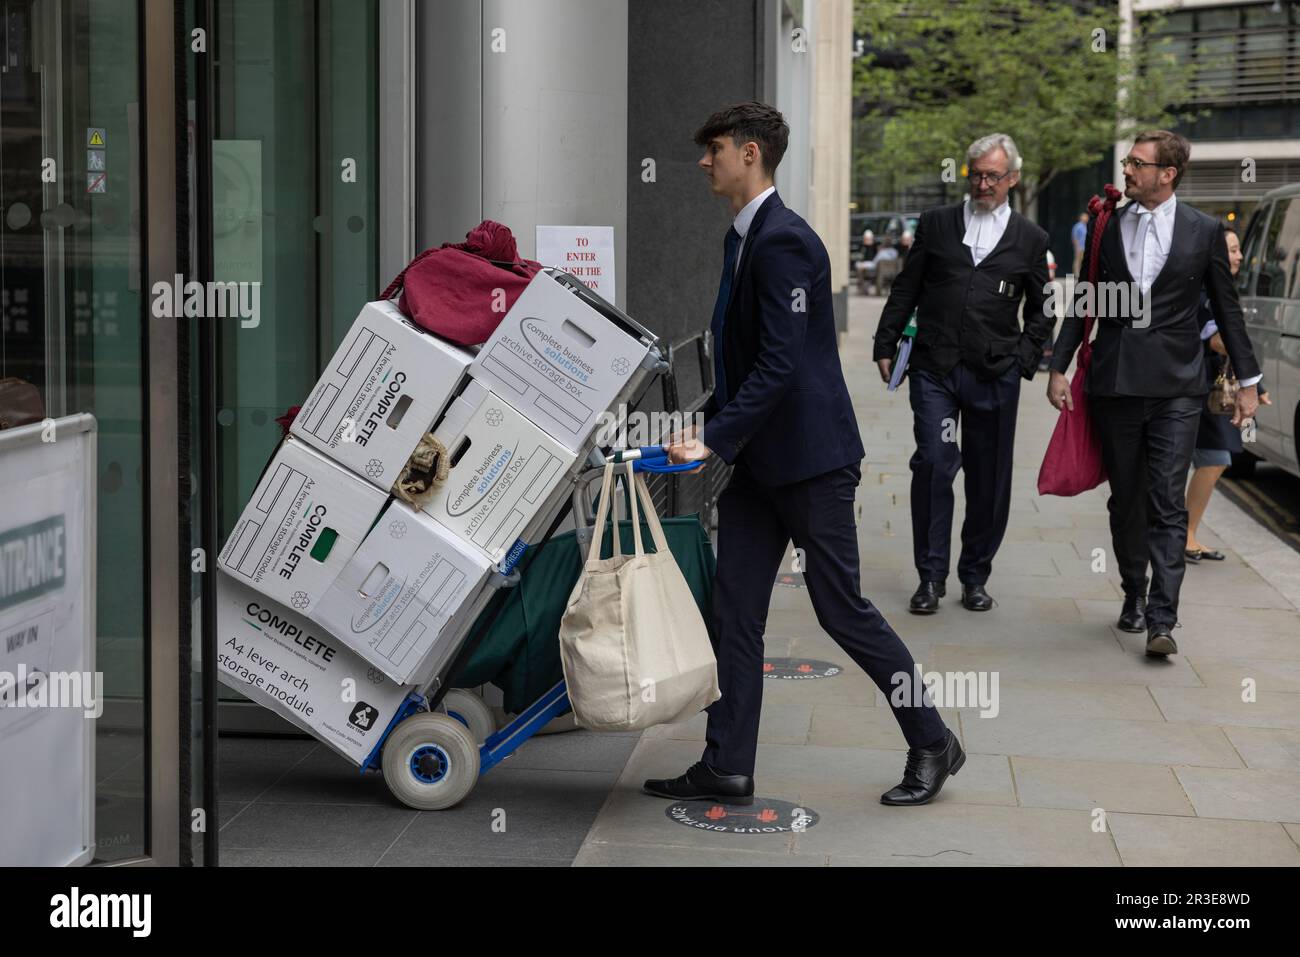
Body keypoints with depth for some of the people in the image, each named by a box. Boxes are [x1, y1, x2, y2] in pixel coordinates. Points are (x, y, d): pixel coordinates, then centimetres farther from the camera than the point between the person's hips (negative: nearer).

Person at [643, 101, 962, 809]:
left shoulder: (784, 241, -18)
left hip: (808, 458, -10)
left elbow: (779, 364, -24)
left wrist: (717, 438, -24)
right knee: (734, 610, 7)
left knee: (841, 607, -1)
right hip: (759, 460, 10)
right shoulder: (744, 238, 14)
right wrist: (710, 427, 12)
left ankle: (931, 743, 15)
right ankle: (727, 767, 12)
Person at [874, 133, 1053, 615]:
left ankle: (975, 577, 17)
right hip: (934, 369, -1)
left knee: (988, 479, 5)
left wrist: (1025, 358, 3)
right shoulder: (935, 224, 9)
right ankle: (931, 576, 0)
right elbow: (905, 290, 10)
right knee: (933, 465, -9)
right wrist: (886, 345, 5)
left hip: (995, 375, 1)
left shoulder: (1030, 239, 10)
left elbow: (1040, 310, 15)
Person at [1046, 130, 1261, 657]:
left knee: (1167, 504, -8)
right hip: (1114, 385, 3)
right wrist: (1058, 367, 6)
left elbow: (1227, 310, 8)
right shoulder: (1107, 227, 7)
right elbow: (1083, 303, 12)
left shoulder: (1204, 232, 2)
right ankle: (1134, 596, 26)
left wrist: (1247, 380, 8)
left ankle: (1161, 619, -10)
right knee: (1125, 500, 10)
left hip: (1175, 388, -3)